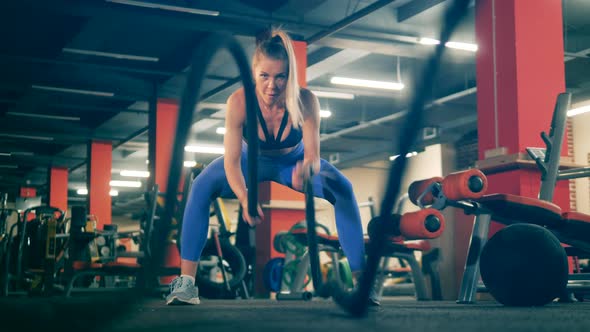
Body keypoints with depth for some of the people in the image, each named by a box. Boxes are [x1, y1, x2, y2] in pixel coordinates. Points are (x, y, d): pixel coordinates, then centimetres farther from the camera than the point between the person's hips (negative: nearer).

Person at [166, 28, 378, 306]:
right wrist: (245, 199, -52)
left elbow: (313, 156, -33)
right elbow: (232, 160, -34)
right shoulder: (239, 102, -35)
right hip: (253, 161, 0)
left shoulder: (305, 101, -34)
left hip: (294, 161, 0)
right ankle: (186, 281, -25)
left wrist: (307, 169, -58)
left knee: (343, 189, -24)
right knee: (202, 186, -26)